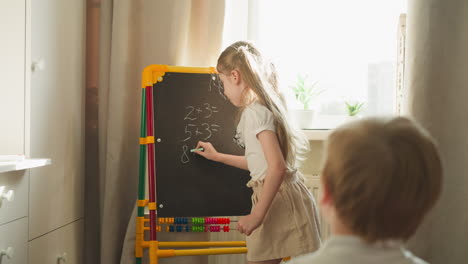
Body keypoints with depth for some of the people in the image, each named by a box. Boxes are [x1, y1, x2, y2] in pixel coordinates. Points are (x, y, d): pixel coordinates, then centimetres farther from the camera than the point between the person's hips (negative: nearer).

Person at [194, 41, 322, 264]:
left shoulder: (255, 112, -15)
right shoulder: (264, 107, 15)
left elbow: (277, 167, -25)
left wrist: (257, 215, -22)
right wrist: (218, 157, 34)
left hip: (279, 199, -10)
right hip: (281, 196, 10)